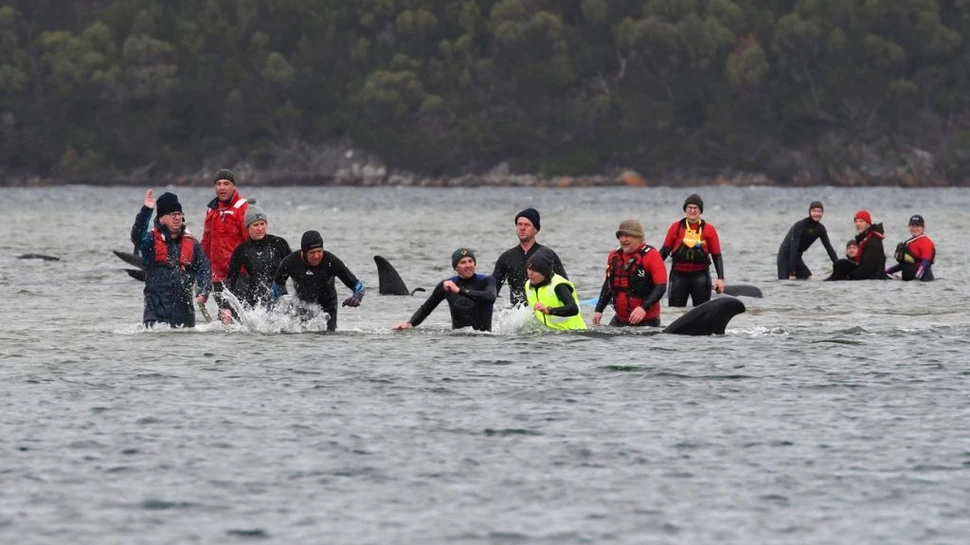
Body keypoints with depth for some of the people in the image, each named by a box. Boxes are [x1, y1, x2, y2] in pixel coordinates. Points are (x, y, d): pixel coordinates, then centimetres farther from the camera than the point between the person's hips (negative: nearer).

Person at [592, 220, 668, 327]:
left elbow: (661, 287, -15)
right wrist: (599, 310, 15)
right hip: (620, 320, 6)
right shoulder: (614, 256, 10)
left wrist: (644, 308, -27)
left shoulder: (651, 255, -10)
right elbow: (608, 285, 23)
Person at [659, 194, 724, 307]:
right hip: (679, 275, 1)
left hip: (700, 275, 0)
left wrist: (720, 278, -5)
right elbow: (665, 250, 8)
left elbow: (717, 256, 4)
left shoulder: (709, 230, 2)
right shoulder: (676, 227, 4)